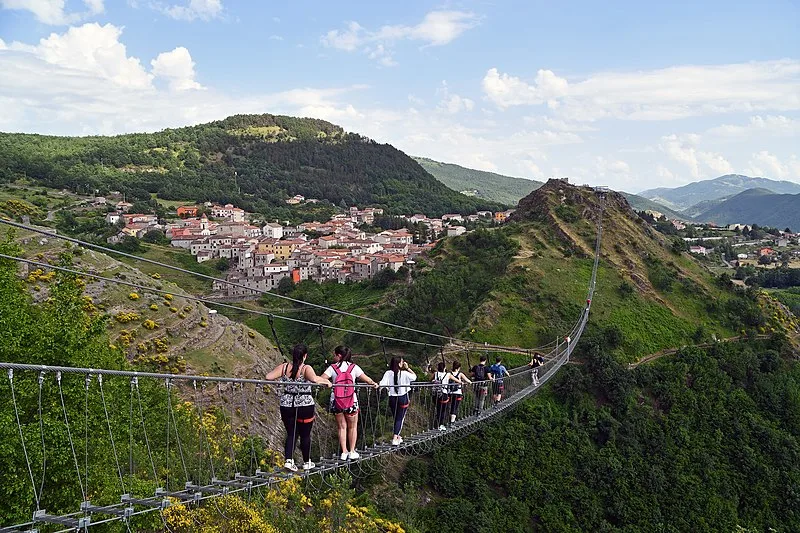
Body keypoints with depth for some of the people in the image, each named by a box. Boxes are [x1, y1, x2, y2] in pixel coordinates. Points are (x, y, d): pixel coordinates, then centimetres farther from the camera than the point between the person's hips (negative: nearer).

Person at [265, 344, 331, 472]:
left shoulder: (284, 367, -2)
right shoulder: (306, 368, -13)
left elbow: (268, 377, -9)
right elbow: (314, 378, -32)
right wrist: (326, 381, -16)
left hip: (286, 406, 3)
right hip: (304, 406, -3)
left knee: (291, 434, 15)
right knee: (305, 435, 13)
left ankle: (288, 460, 0)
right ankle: (307, 462, 25)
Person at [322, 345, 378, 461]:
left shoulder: (332, 368, -5)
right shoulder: (354, 367, -3)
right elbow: (367, 379, -1)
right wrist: (374, 384, 3)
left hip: (336, 401, 0)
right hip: (351, 402, 0)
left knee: (342, 427, 12)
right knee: (352, 427, 15)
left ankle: (344, 452, 13)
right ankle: (352, 452, 19)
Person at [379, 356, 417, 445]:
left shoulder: (388, 373, -8)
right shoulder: (404, 373, -12)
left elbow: (382, 384, -18)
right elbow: (414, 377, 6)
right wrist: (407, 368, 5)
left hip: (392, 398, 3)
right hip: (403, 398, -3)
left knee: (396, 418, 20)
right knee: (400, 419, 4)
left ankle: (397, 436, 32)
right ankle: (395, 439, -7)